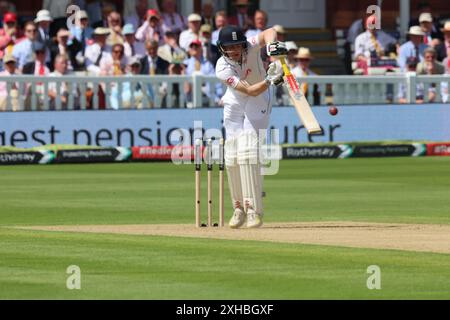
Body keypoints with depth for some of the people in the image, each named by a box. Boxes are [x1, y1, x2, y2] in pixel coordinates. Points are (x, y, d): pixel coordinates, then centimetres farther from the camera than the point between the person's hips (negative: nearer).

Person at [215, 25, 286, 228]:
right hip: (234, 104, 2)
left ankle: (254, 211, -19)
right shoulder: (222, 69, -24)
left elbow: (269, 32, -37)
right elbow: (250, 90, -32)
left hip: (258, 104, -2)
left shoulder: (251, 47, -22)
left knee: (247, 153, -17)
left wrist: (271, 44, -58)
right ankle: (239, 209, 17)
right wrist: (269, 80, -48)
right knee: (232, 157, 0)